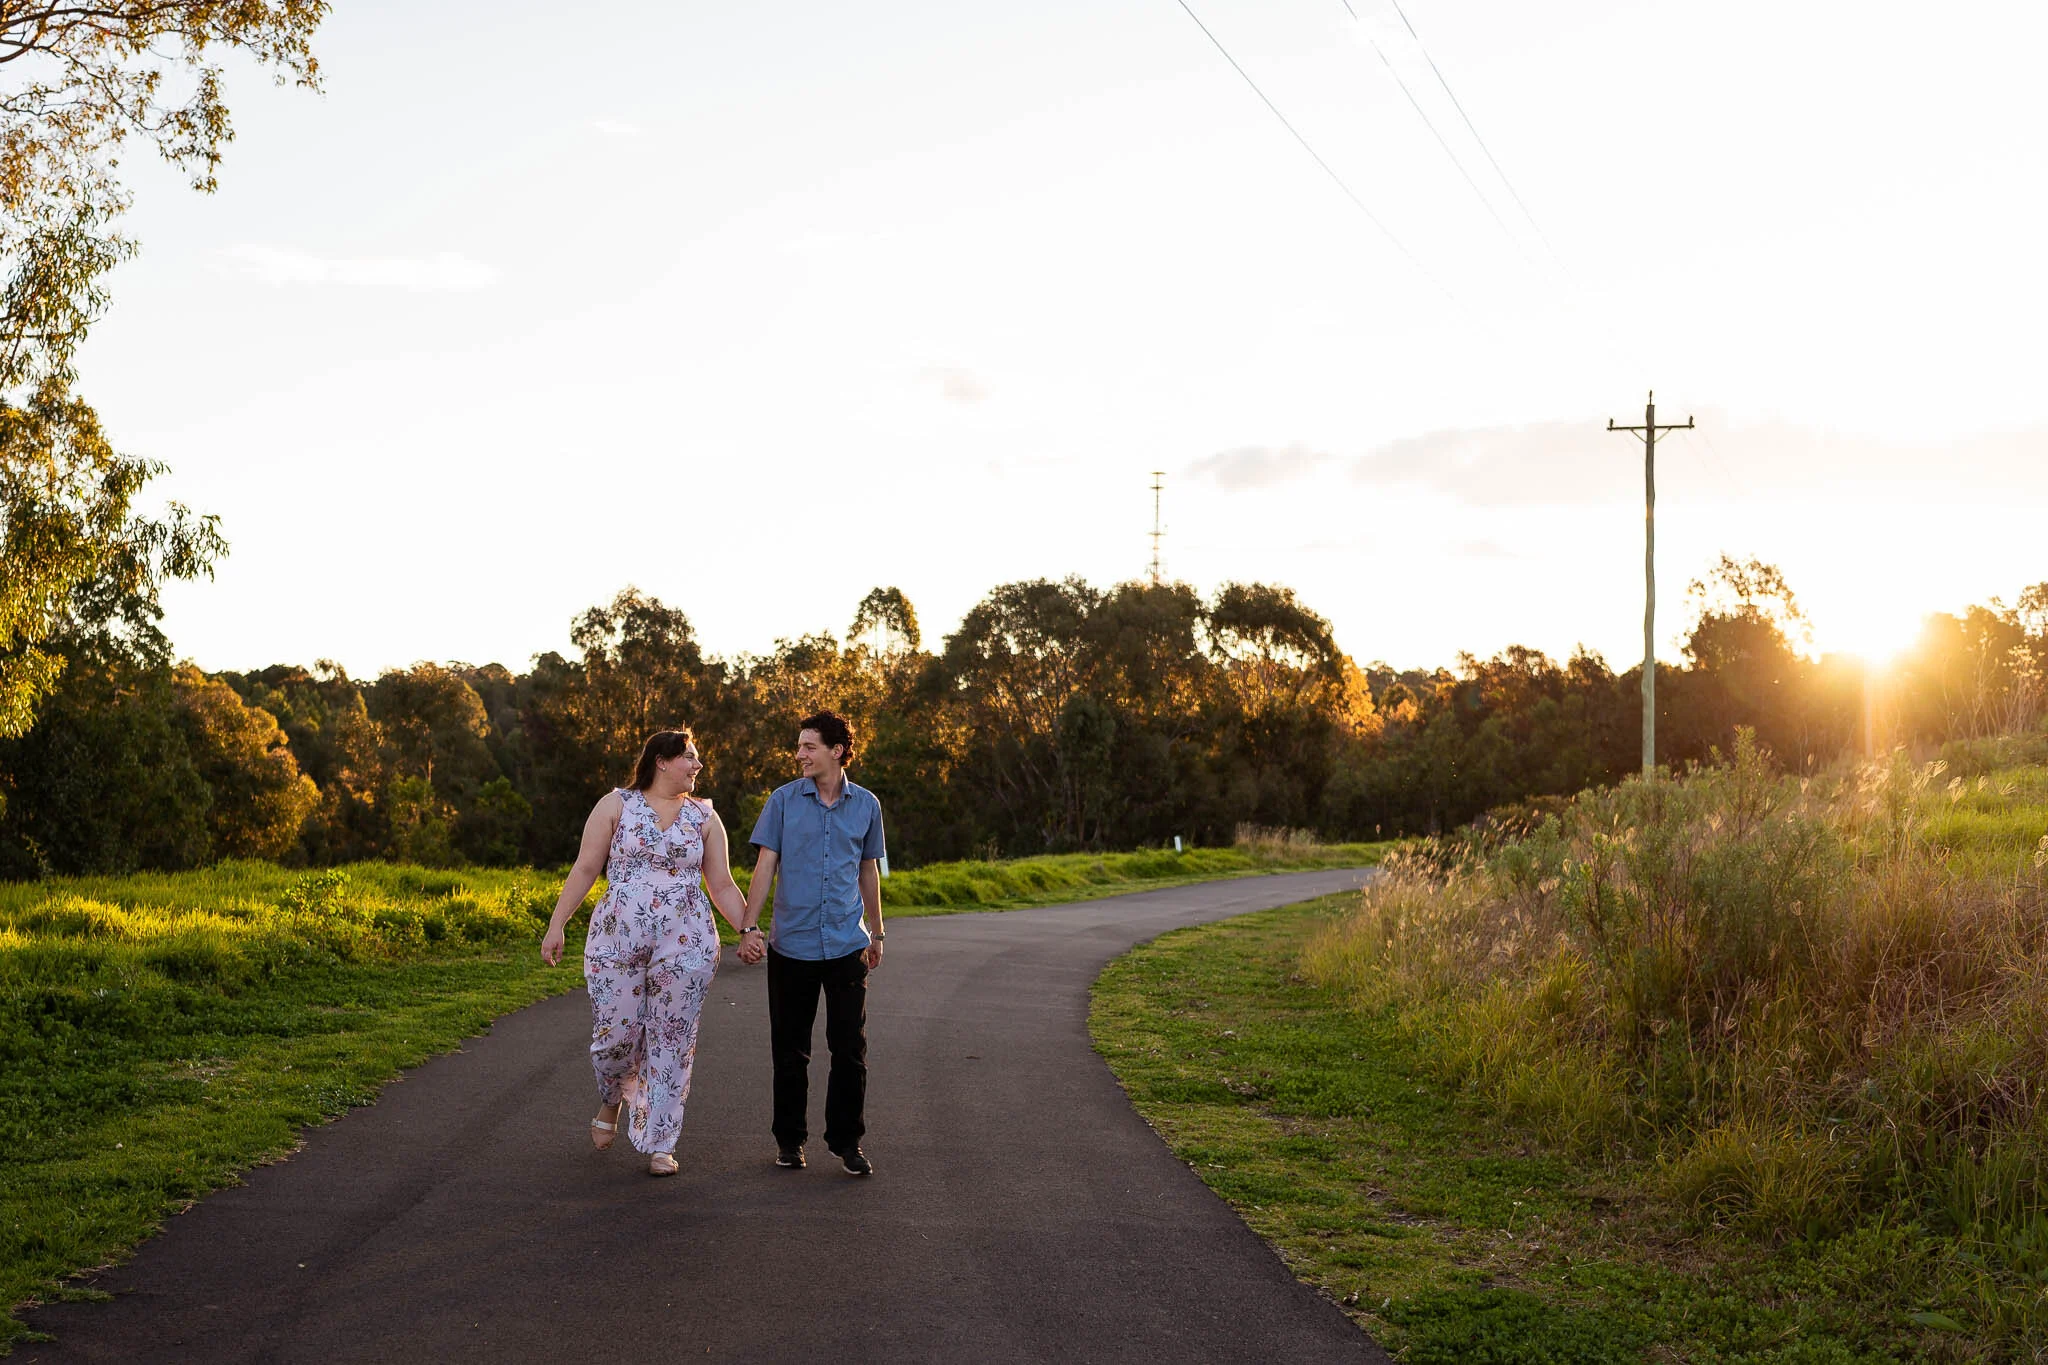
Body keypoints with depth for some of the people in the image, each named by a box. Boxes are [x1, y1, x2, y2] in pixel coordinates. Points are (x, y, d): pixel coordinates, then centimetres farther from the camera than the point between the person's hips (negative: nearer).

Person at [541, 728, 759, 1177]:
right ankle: (610, 1101, 34)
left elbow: (722, 885, 9)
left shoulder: (704, 817, 9)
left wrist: (748, 929, -3)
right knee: (614, 1035, -1)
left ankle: (660, 1144, 12)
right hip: (617, 942, -1)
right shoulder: (616, 805, 3)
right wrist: (556, 925, -3)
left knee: (672, 1043, 1)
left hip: (686, 947, 2)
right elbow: (585, 869, 2)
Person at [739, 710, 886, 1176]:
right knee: (790, 1050, 7)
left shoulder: (866, 805, 5)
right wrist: (748, 927, -10)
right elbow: (765, 866, -1)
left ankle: (846, 1141, 11)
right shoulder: (784, 800, 0)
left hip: (847, 945, 1)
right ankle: (789, 1139, 20)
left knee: (850, 1049, 0)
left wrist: (877, 932, 20)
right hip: (792, 945, -1)